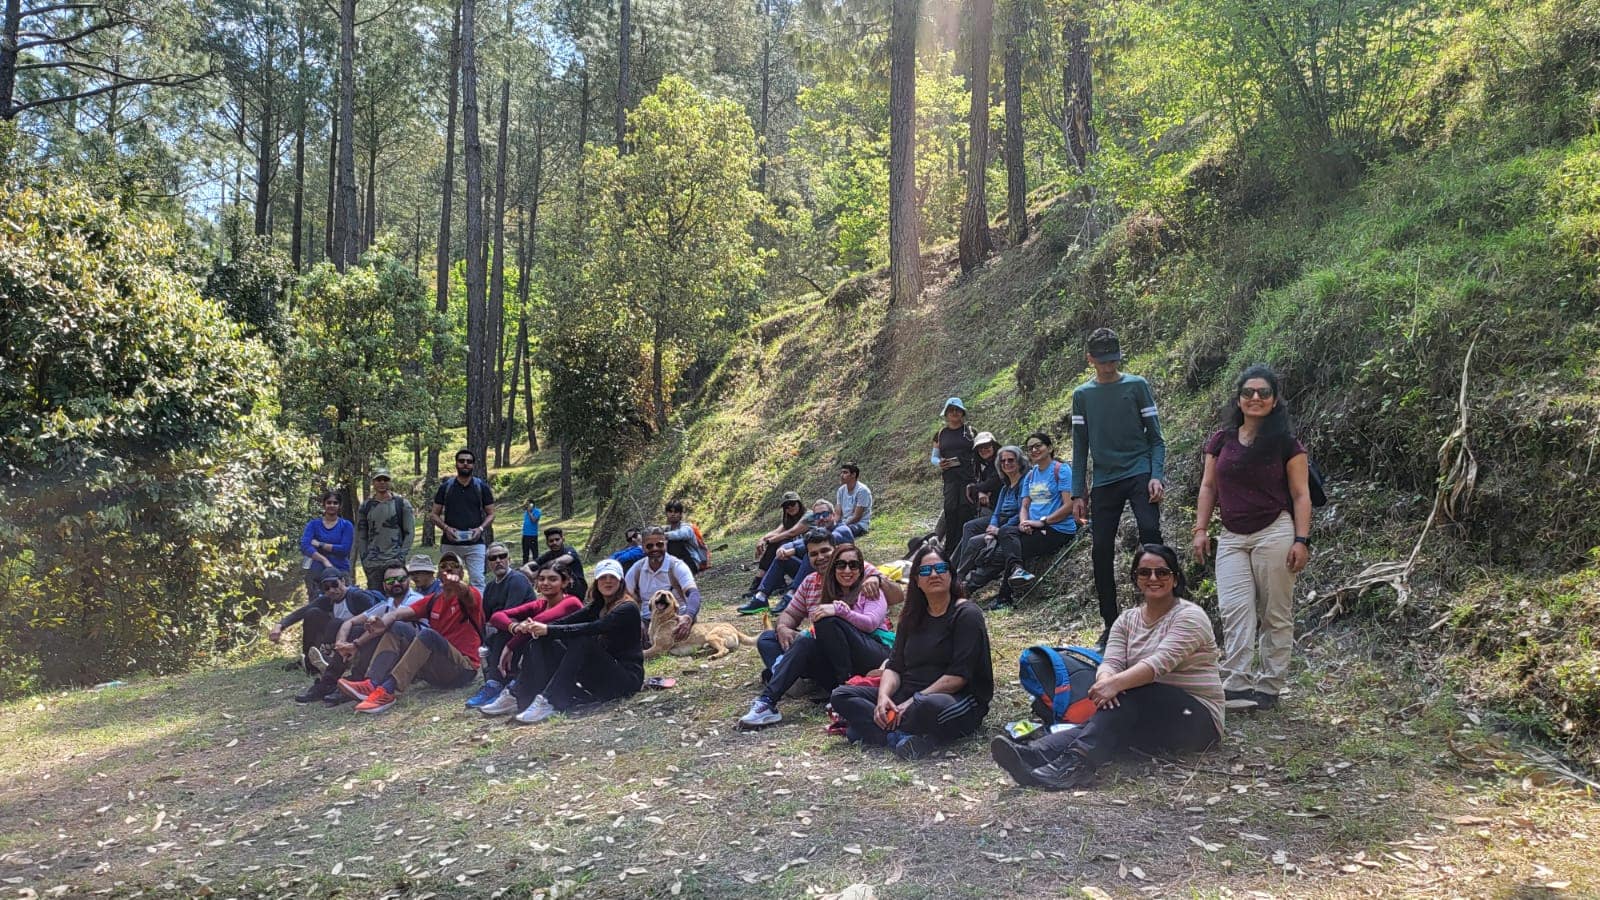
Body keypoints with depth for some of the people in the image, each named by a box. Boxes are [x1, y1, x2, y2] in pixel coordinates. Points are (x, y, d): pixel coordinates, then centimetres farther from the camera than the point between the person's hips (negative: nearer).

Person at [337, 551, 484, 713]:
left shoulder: (471, 595, 0)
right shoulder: (433, 600, 16)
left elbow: (465, 594, -27)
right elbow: (400, 612, 0)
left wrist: (458, 585, -51)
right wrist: (383, 622, -23)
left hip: (464, 668, -6)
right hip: (436, 669, 6)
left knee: (428, 634, -29)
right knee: (398, 628, -5)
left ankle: (389, 691, -37)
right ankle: (372, 684, -25)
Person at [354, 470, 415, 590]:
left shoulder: (402, 503, 5)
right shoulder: (366, 506, 12)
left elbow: (409, 532, 3)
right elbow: (360, 536, 13)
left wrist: (402, 555, -6)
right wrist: (364, 558, 4)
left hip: (395, 561, -2)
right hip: (372, 563, 2)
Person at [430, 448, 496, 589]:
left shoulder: (482, 487, 6)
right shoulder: (445, 487, 8)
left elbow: (491, 514, 8)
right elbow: (435, 515, 10)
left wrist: (481, 529, -11)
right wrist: (446, 528, -10)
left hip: (475, 543, -1)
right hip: (450, 544, 1)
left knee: (477, 580, -9)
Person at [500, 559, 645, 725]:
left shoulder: (628, 608, -12)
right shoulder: (597, 606, 12)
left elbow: (591, 629, -26)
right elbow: (568, 621, -4)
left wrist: (549, 630, -28)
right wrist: (539, 627, -22)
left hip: (627, 677, -7)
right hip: (600, 673, 7)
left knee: (583, 644, -32)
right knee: (542, 642, -4)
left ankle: (549, 703, -33)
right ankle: (517, 697, -16)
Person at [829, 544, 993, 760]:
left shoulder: (966, 614, -4)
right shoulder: (912, 617, 16)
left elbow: (959, 675, -14)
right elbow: (894, 666, 9)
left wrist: (915, 701, -19)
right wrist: (883, 696, -12)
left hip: (958, 699, -7)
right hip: (906, 696, 7)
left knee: (930, 706, -43)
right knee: (841, 695, -10)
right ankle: (901, 736, -29)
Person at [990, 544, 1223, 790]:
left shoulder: (1189, 616, -7)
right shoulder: (1127, 620, 11)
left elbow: (1161, 661, -24)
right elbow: (1111, 662, -5)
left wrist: (1117, 683, -39)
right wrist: (1105, 679, -30)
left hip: (1195, 717, -4)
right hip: (1143, 713, 4)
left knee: (1128, 695, -32)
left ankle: (1075, 763, -50)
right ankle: (1035, 754, -52)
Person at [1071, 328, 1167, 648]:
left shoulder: (1136, 385, 3)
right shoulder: (1082, 395, 9)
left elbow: (1155, 436, 1)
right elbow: (1080, 447, 11)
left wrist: (1156, 475, -13)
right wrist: (1078, 493, 6)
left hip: (1139, 473, -3)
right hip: (1104, 482, 3)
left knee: (1150, 531, -22)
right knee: (1102, 550, 2)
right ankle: (1111, 624, 13)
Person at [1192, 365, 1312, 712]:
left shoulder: (1286, 444, 0)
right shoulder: (1222, 441, 10)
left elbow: (1300, 495, -1)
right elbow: (1208, 487, 13)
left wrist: (1301, 540, -9)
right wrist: (1201, 529, 6)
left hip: (1274, 533, -3)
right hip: (1231, 537, 3)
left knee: (1275, 614, 3)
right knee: (1234, 610, -7)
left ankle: (1268, 687, 10)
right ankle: (1236, 685, -9)